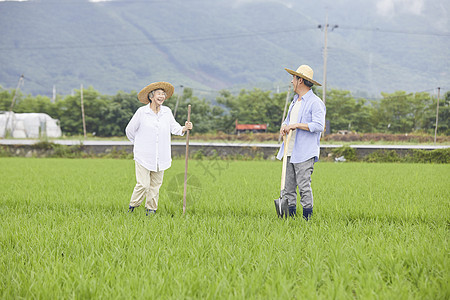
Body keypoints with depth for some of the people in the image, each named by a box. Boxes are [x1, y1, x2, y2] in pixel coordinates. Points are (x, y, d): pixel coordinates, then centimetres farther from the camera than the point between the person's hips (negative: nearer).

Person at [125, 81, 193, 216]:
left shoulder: (167, 112, 4)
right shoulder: (142, 112, -8)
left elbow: (174, 128, 9)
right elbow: (130, 130, 3)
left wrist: (185, 128, -11)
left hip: (161, 158, 4)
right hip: (143, 156, -4)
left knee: (155, 185, 9)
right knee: (143, 184, -8)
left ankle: (151, 210, 23)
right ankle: (132, 207, 12)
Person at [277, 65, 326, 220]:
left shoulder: (315, 102, -8)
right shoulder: (295, 101, 20)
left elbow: (319, 126, -18)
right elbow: (288, 120, 28)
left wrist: (297, 125, -19)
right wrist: (284, 126, 3)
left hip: (305, 153, -8)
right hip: (291, 152, 8)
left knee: (304, 187, -9)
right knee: (288, 187, 6)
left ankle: (307, 218, -3)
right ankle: (289, 218, 11)